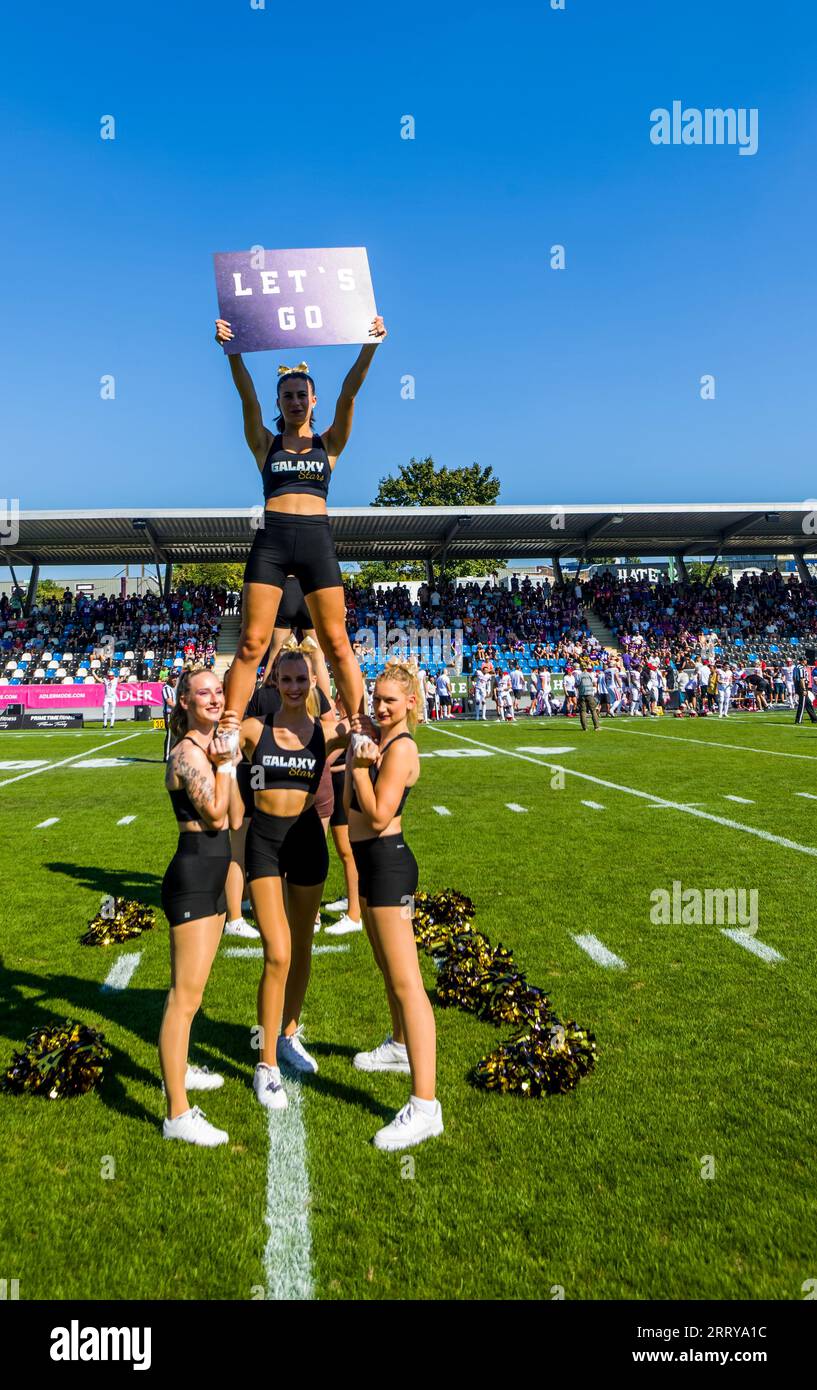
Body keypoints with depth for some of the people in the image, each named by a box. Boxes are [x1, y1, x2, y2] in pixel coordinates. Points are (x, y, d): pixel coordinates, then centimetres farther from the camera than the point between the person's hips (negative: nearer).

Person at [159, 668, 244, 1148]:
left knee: (191, 988, 22)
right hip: (192, 877, -10)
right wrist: (225, 764, -14)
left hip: (213, 876, 10)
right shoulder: (188, 753, -15)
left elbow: (235, 818, 10)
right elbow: (215, 815, -21)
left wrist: (228, 764, 4)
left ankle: (179, 1070, 39)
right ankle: (179, 1115, -1)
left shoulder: (212, 747, 12)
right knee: (186, 995, -7)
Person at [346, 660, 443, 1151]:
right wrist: (355, 756, 5)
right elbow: (351, 804, 14)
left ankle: (425, 1105, -8)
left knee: (406, 982, -11)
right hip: (371, 859, 10)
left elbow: (378, 815, -22)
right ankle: (401, 1046, 48)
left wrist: (358, 765, -18)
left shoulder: (401, 747, -17)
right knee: (388, 969, 26)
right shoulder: (380, 739, 11)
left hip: (388, 862, -10)